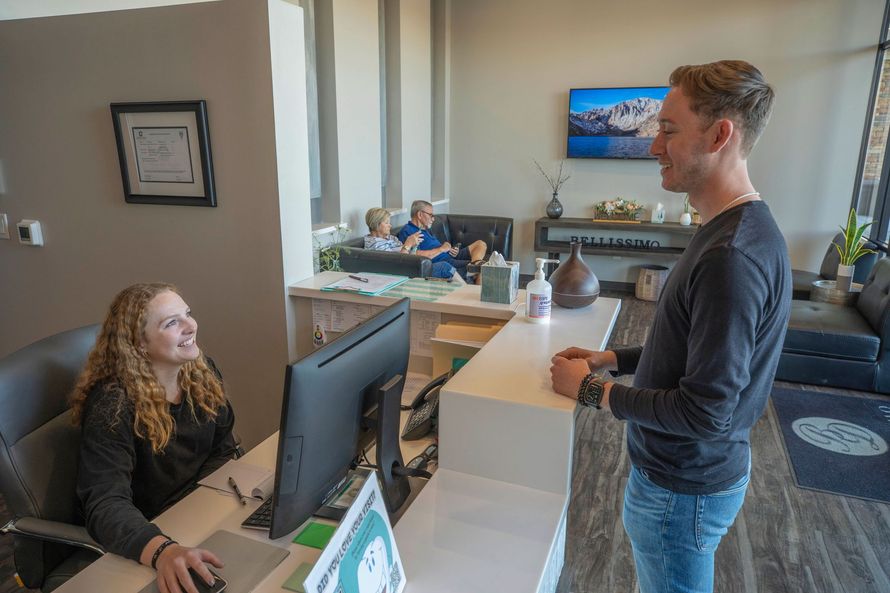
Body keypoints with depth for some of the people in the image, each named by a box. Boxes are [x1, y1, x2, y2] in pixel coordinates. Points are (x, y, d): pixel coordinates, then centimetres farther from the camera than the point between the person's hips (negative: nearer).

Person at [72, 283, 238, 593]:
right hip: (145, 535, -5)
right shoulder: (111, 404, -22)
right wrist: (164, 551, -48)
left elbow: (223, 449, 3)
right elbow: (106, 504, -31)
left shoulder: (201, 372, -4)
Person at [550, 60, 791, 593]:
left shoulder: (732, 257, -31)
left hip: (684, 489, -9)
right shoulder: (736, 229, 2)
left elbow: (705, 412, -29)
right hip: (693, 470, 9)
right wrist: (614, 359, 6)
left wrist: (592, 390, -19)